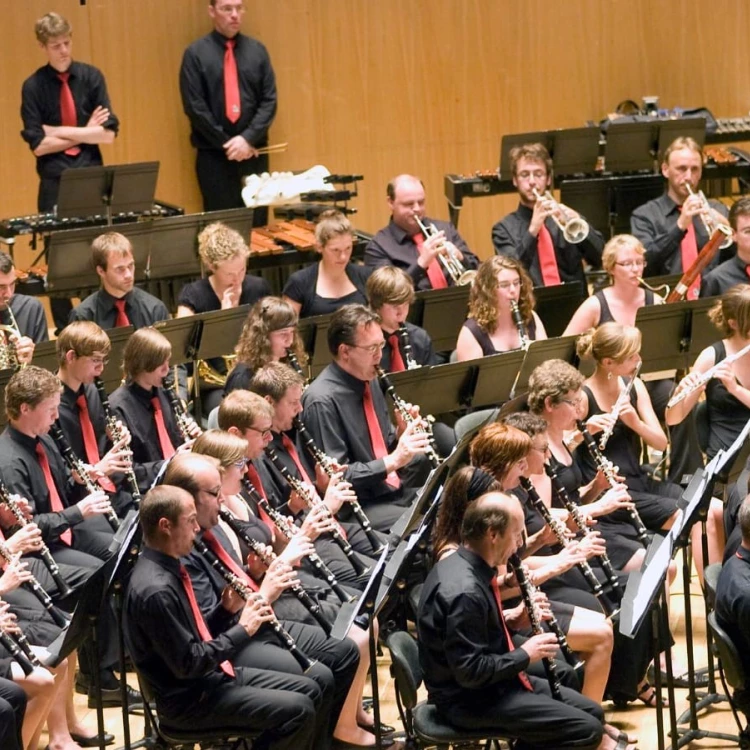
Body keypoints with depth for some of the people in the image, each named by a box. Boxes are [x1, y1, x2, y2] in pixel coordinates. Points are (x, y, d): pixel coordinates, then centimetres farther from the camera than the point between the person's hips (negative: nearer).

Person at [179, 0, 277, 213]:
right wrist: (225, 143, -10)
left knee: (257, 225, 3)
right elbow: (195, 107, -6)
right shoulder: (196, 54, -1)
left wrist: (248, 138, -11)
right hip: (213, 155, -2)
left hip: (254, 154, 2)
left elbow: (269, 101, 3)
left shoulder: (257, 51, 6)